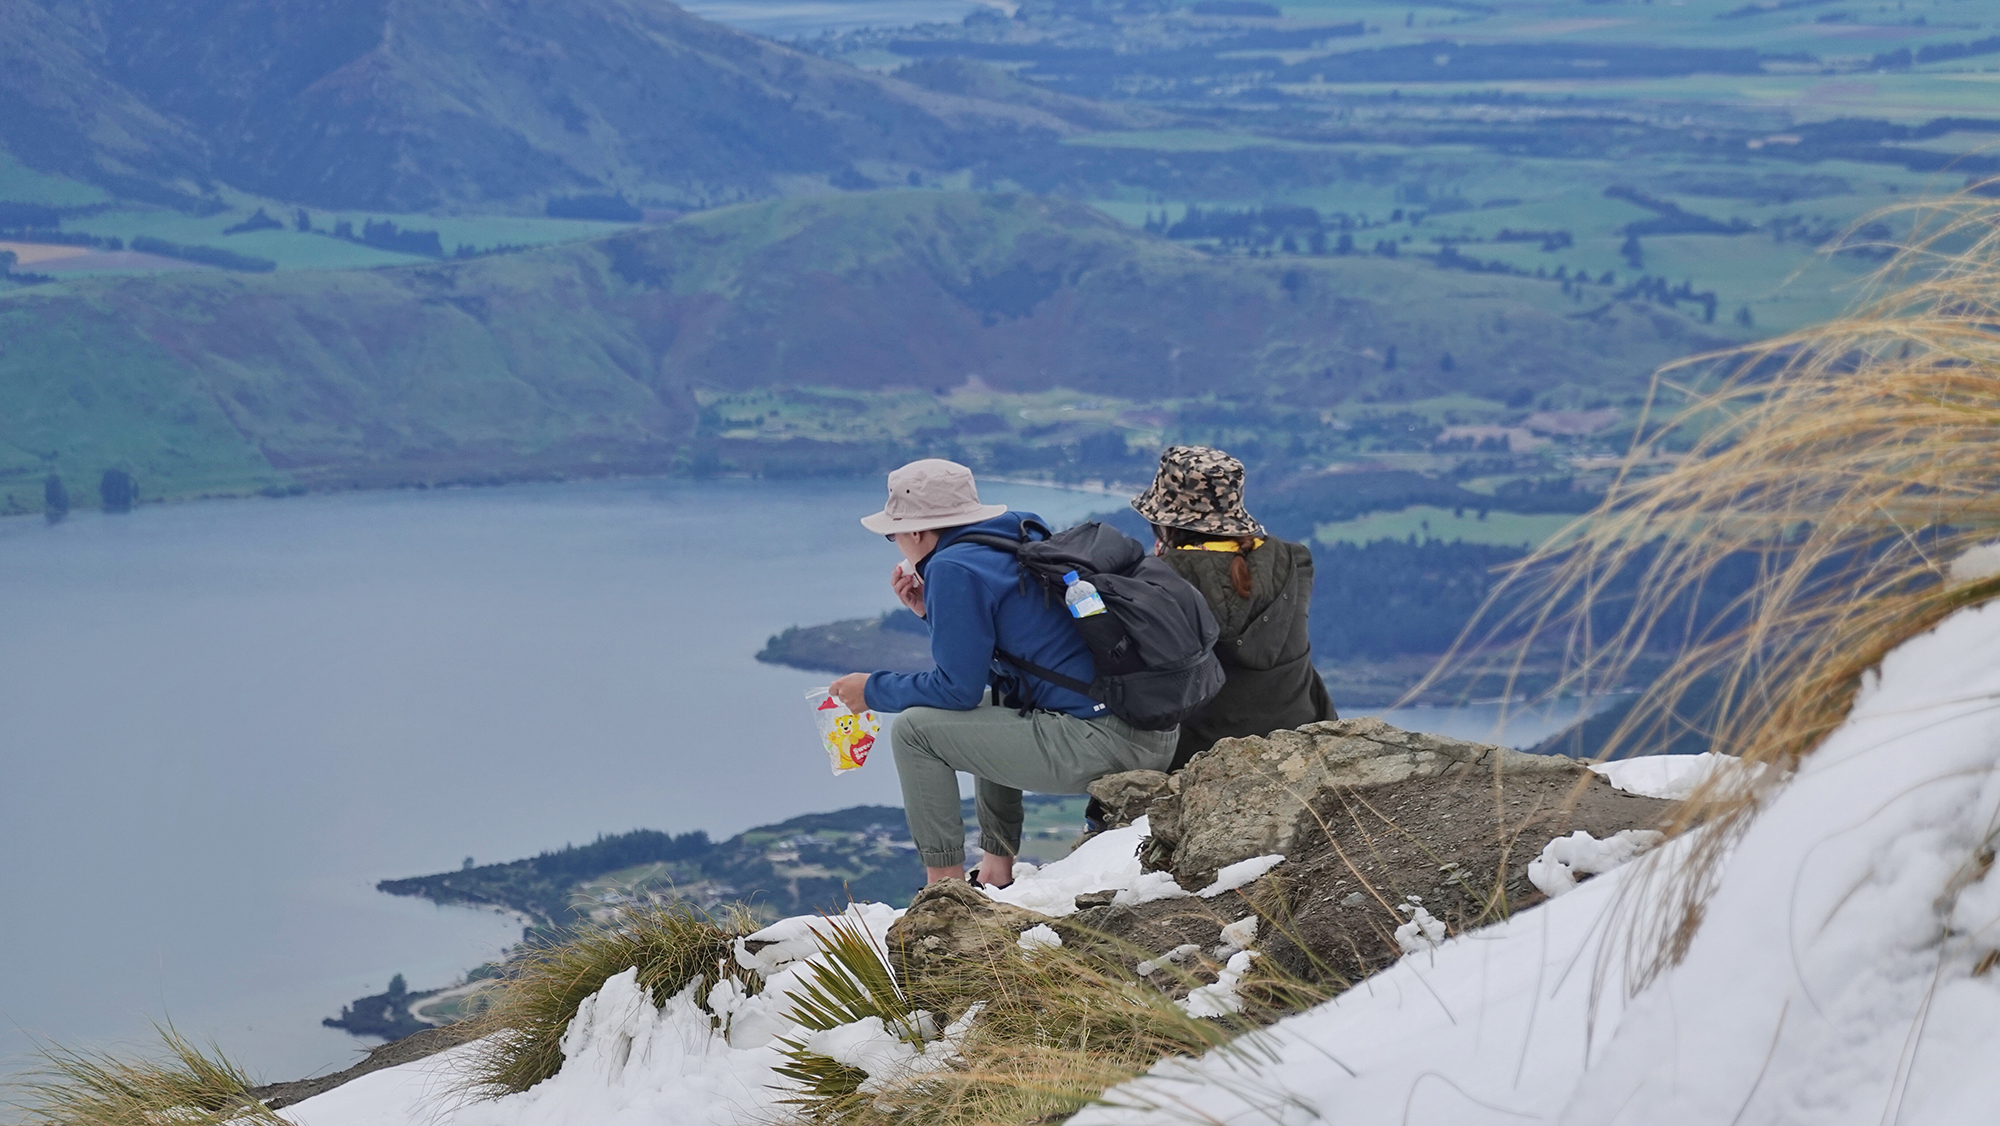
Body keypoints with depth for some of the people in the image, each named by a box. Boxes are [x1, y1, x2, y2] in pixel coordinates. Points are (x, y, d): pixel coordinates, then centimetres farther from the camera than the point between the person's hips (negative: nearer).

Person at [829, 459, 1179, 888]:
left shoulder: (954, 567, -7)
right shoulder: (1019, 544, 19)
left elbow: (959, 687, -8)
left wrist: (873, 691, 6)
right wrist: (931, 611, 25)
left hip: (1095, 746, -9)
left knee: (914, 728, -3)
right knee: (991, 709, 33)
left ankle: (944, 882, 0)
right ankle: (997, 869, 30)